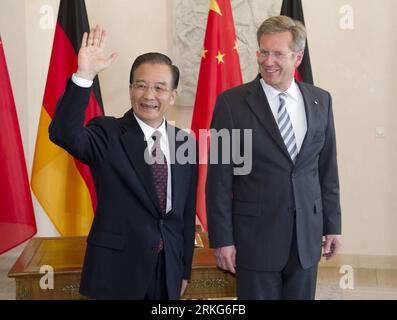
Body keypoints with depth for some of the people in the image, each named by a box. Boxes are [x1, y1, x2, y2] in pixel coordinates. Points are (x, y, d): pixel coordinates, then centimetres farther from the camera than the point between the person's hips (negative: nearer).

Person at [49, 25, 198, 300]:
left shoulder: (185, 143, 4)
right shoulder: (107, 135, -7)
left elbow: (187, 211, 8)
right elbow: (63, 134, -28)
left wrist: (185, 270, 11)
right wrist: (85, 76, -37)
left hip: (169, 271, 4)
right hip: (116, 270, -3)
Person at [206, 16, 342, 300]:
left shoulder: (320, 100, 4)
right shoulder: (232, 103, -8)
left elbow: (327, 169, 9)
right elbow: (219, 178, -7)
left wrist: (333, 225, 8)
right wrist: (222, 239, -8)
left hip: (307, 235, 3)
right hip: (255, 236, -3)